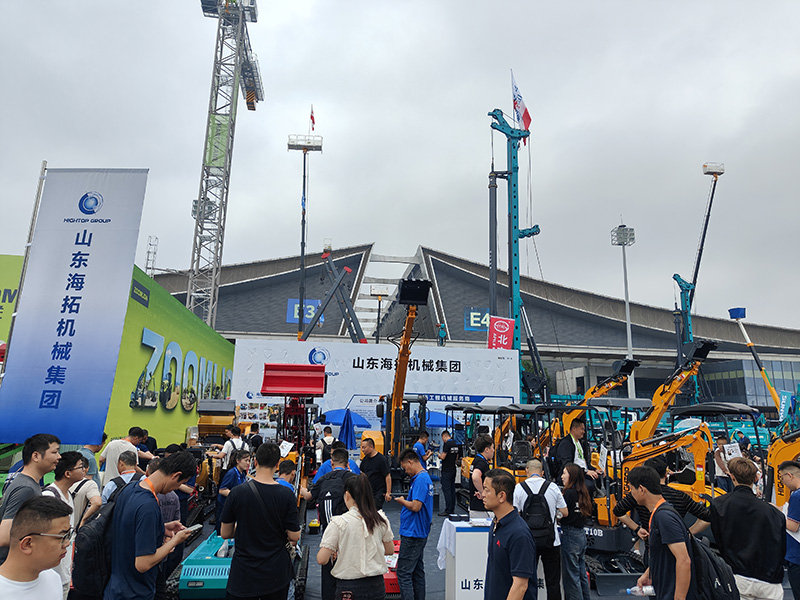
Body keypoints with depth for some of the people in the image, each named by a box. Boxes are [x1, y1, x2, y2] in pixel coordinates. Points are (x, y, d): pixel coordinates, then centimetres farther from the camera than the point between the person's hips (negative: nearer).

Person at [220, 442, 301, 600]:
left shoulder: (237, 493, -14)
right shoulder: (287, 495, -15)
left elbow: (226, 534, -4)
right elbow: (294, 537, -10)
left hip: (243, 574, 0)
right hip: (276, 574, 1)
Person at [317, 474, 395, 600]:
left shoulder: (338, 523, -15)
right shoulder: (381, 519, -5)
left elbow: (322, 559, -15)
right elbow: (390, 551, 8)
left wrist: (333, 553, 6)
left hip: (348, 587, -3)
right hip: (376, 584, 3)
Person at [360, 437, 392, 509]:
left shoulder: (381, 459, -14)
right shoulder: (365, 459, 8)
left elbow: (388, 476, -15)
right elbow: (362, 474, 20)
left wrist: (388, 493, -19)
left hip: (379, 492, -7)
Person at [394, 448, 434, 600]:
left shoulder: (420, 479, -20)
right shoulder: (425, 477, 12)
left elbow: (416, 506, -26)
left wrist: (402, 501, -9)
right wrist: (405, 502, 10)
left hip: (412, 534, -11)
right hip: (419, 533, 11)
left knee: (404, 574, -4)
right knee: (418, 572, 17)